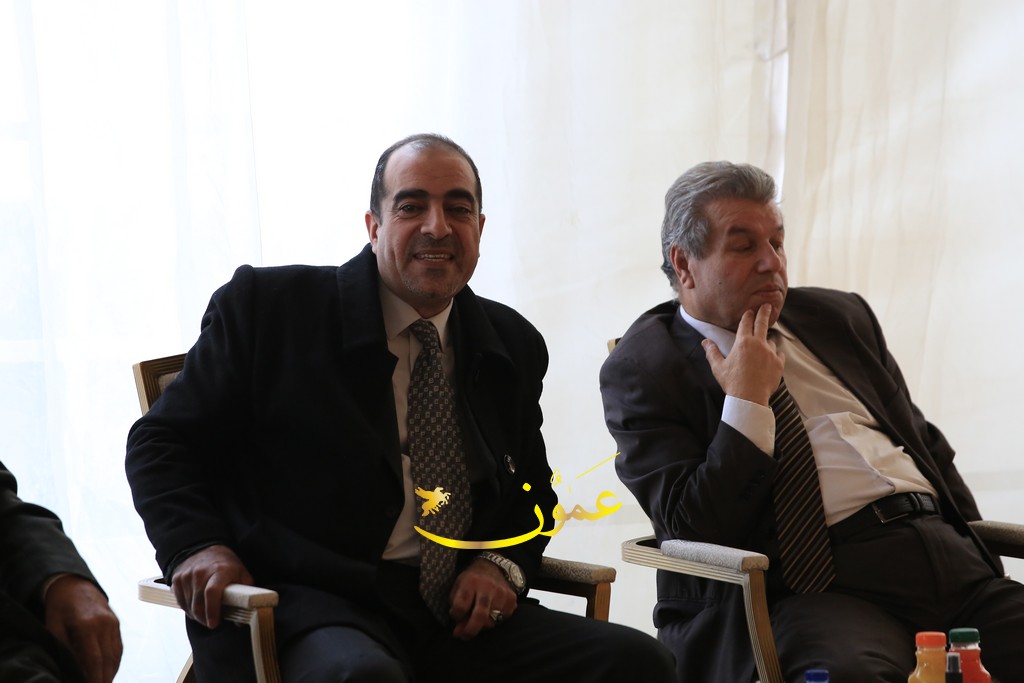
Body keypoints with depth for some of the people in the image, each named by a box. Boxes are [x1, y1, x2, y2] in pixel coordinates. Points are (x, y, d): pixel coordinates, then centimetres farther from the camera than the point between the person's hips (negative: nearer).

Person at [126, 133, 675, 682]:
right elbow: (163, 442, 4)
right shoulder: (266, 306, 2)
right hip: (303, 608, -5)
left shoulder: (515, 345, 15)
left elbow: (531, 489, 25)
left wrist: (502, 563, 2)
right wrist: (196, 546, -15)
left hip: (460, 614, 5)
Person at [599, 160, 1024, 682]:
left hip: (943, 546, 6)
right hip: (820, 583, -6)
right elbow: (694, 532, -6)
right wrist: (748, 401, -8)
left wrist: (967, 537, 13)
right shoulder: (643, 368, 4)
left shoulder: (839, 317, 22)